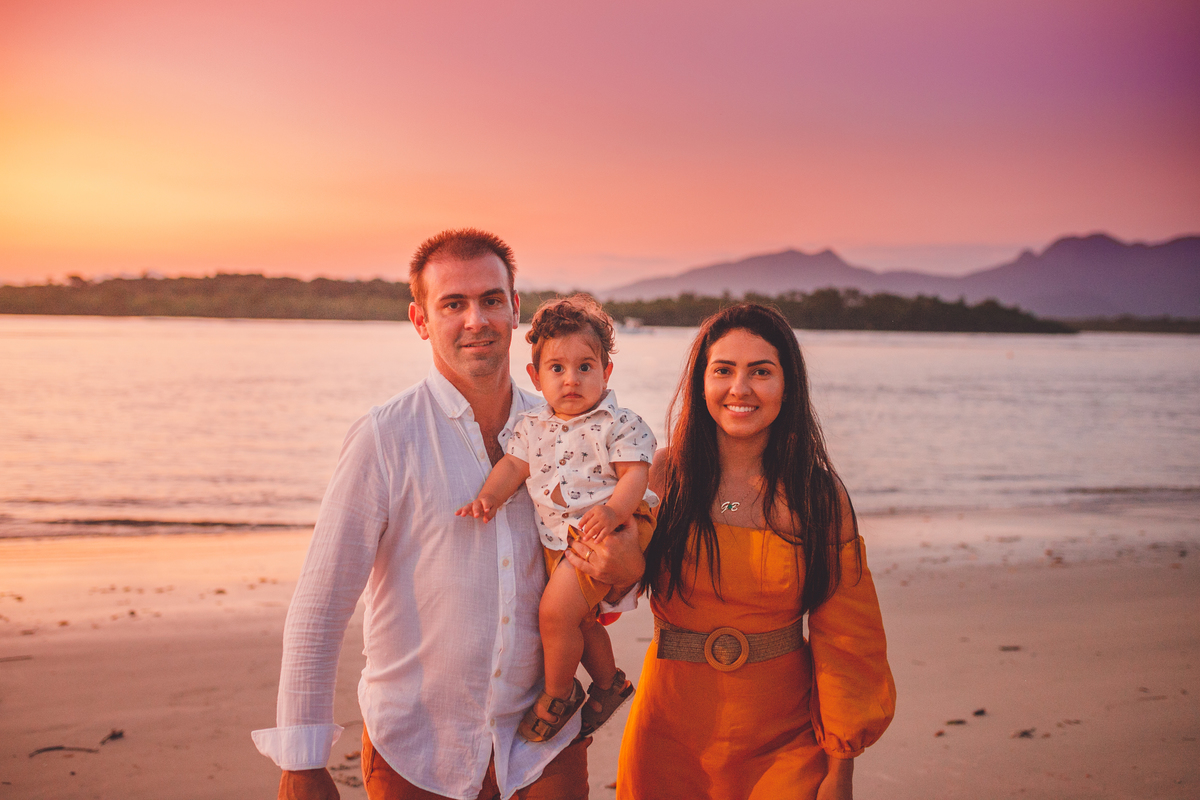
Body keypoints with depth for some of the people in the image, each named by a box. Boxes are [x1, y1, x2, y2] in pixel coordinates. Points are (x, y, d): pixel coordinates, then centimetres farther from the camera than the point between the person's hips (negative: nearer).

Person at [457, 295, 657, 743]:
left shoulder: (618, 425, -10)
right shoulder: (533, 426, 7)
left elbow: (635, 473, -15)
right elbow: (514, 464, 5)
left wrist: (612, 510, -33)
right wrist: (489, 497, -14)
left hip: (604, 531, -7)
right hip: (556, 540, 7)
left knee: (556, 610, -15)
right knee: (580, 618, 20)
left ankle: (558, 695, 9)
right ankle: (608, 682, 45)